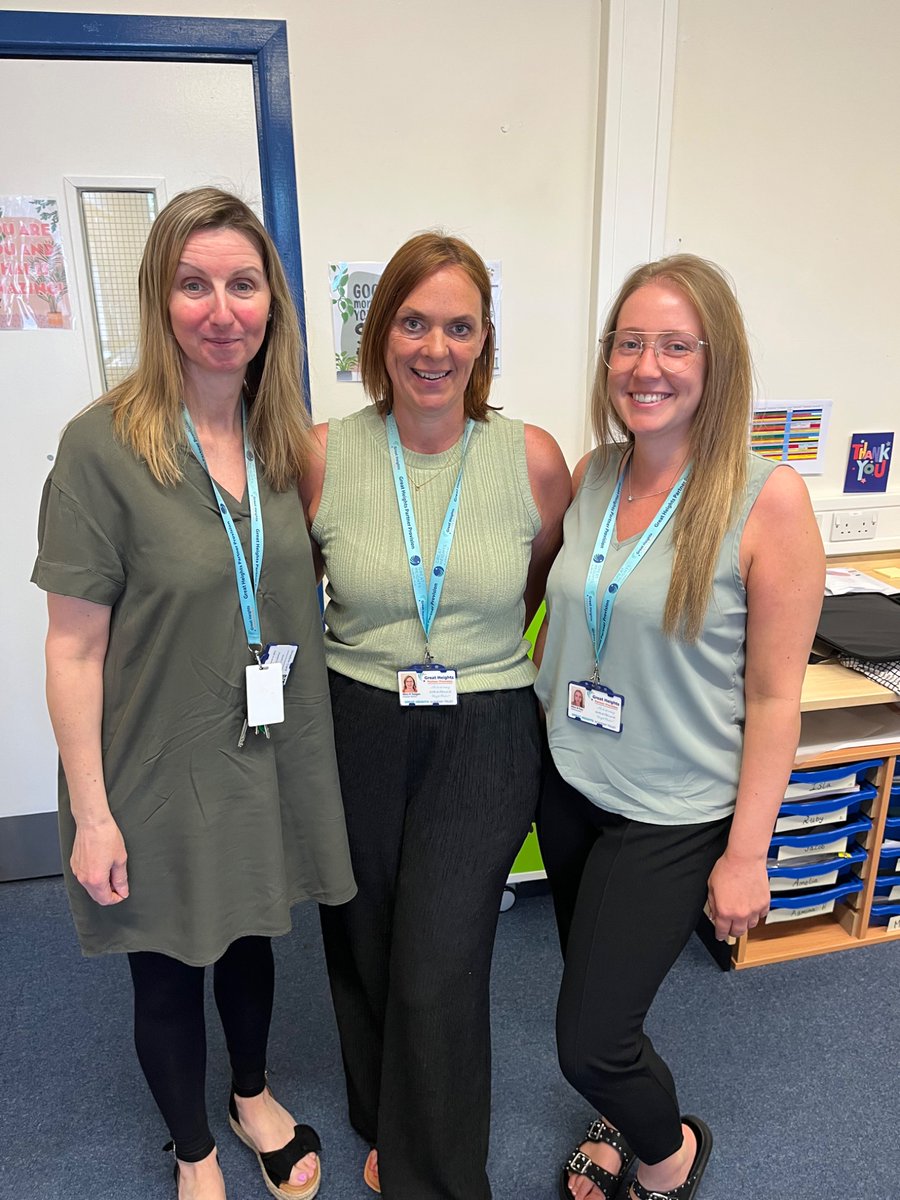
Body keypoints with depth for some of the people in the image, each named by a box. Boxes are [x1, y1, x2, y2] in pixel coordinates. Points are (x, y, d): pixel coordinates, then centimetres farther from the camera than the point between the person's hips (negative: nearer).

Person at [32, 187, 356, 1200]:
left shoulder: (285, 440, -1)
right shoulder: (104, 446, -17)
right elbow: (74, 644, -14)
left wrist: (312, 744, 7)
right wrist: (91, 814, -13)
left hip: (271, 759, 5)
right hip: (161, 772, -4)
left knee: (251, 938, 25)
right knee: (167, 973, 18)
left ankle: (254, 1098, 55)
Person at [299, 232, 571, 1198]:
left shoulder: (534, 458, -7)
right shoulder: (323, 455, -6)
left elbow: (553, 594, 8)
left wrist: (483, 656, 5)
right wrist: (328, 668, 2)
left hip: (482, 739, -1)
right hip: (355, 732, 2)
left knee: (439, 978, 2)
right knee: (366, 953, 19)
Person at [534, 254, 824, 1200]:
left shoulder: (766, 499, -18)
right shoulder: (592, 476, -2)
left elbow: (773, 694, -15)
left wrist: (746, 854, -11)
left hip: (674, 815, -5)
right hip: (569, 785, 5)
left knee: (588, 1041, 4)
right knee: (595, 994, 24)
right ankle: (622, 1124, 56)